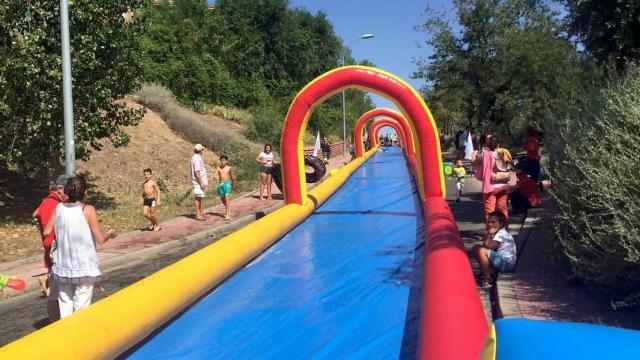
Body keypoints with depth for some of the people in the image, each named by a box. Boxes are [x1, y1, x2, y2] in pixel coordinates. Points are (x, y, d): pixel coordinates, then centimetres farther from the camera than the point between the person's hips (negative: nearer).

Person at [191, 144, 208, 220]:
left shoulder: (198, 157, 16)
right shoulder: (196, 158, -16)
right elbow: (196, 171, -22)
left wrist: (204, 181, 21)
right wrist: (201, 182, -23)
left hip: (201, 181, 10)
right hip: (198, 182, -10)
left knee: (201, 197, 14)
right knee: (198, 198, -6)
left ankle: (201, 213, 21)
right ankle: (198, 215, -2)